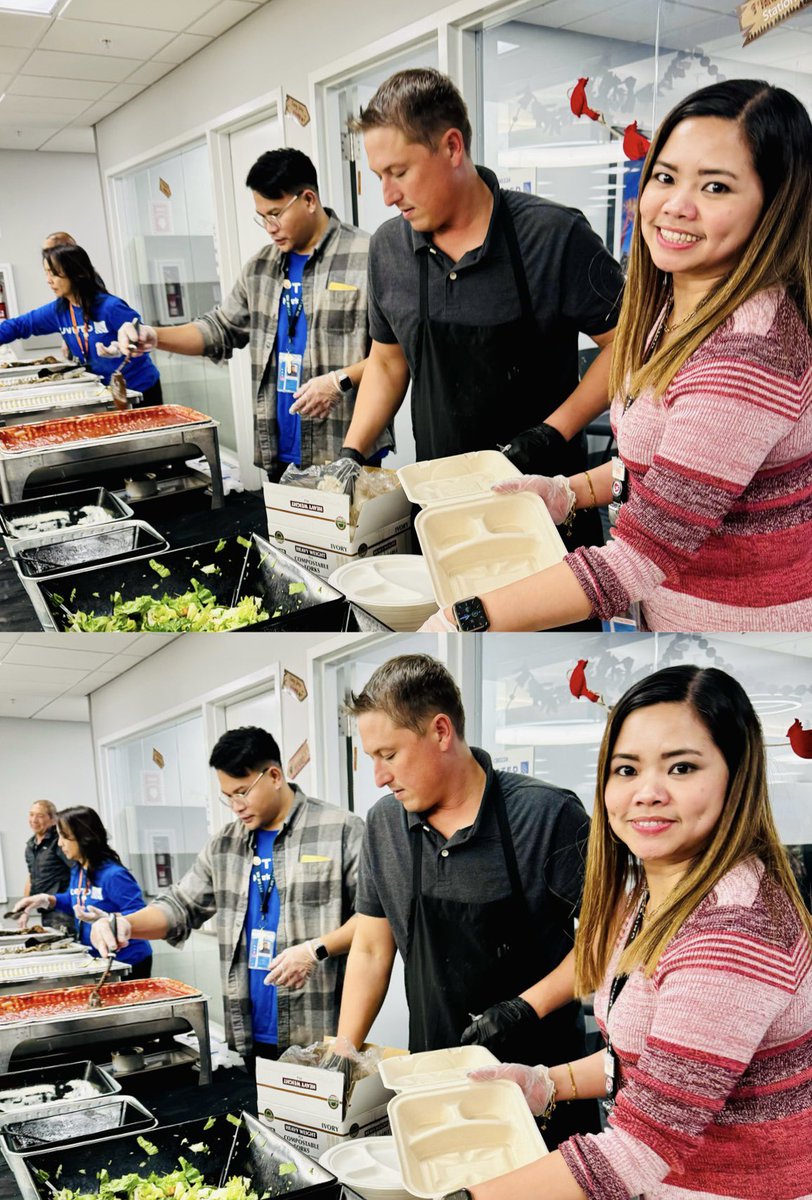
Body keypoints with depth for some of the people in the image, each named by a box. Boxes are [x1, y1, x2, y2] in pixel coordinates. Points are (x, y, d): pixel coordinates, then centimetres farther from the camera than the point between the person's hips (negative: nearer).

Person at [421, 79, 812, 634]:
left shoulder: (748, 349, -29)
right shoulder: (679, 306, 1)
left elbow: (644, 555, -31)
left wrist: (469, 617, -30)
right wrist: (571, 491, 2)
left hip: (742, 619, -8)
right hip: (665, 607, 8)